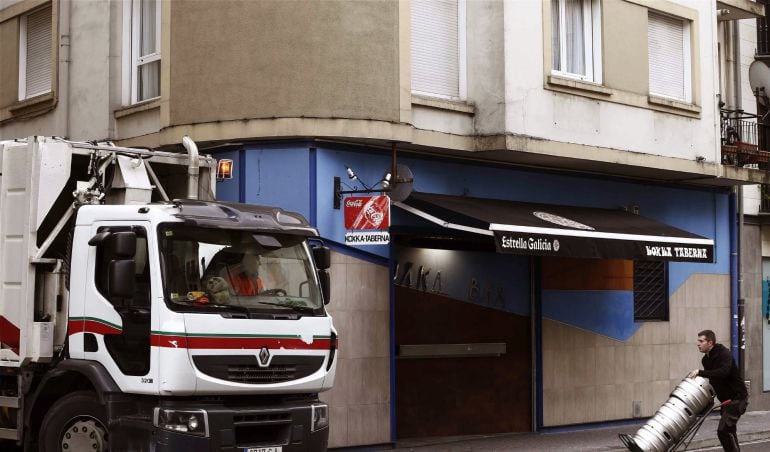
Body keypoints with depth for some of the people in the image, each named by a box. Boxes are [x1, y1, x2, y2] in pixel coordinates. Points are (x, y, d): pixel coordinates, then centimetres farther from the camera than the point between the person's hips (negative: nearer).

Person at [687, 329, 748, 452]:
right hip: (726, 399, 9)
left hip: (737, 397, -9)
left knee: (723, 430, -16)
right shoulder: (706, 359, 7)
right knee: (728, 430, 17)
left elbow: (723, 372, -37)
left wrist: (700, 373, -36)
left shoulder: (724, 353, -19)